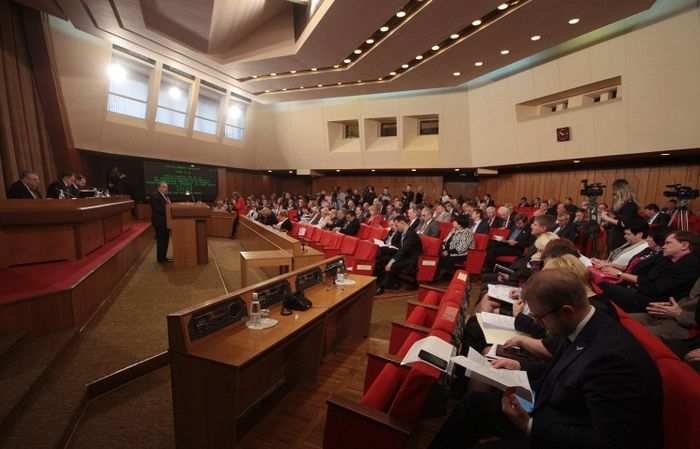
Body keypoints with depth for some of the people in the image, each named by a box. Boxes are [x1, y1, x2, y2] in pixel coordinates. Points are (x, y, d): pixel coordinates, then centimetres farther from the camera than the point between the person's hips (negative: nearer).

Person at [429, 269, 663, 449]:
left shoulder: (612, 356, -31)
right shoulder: (579, 328, -5)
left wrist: (530, 426, -27)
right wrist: (520, 367, 3)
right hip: (555, 413, 8)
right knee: (476, 403, 4)